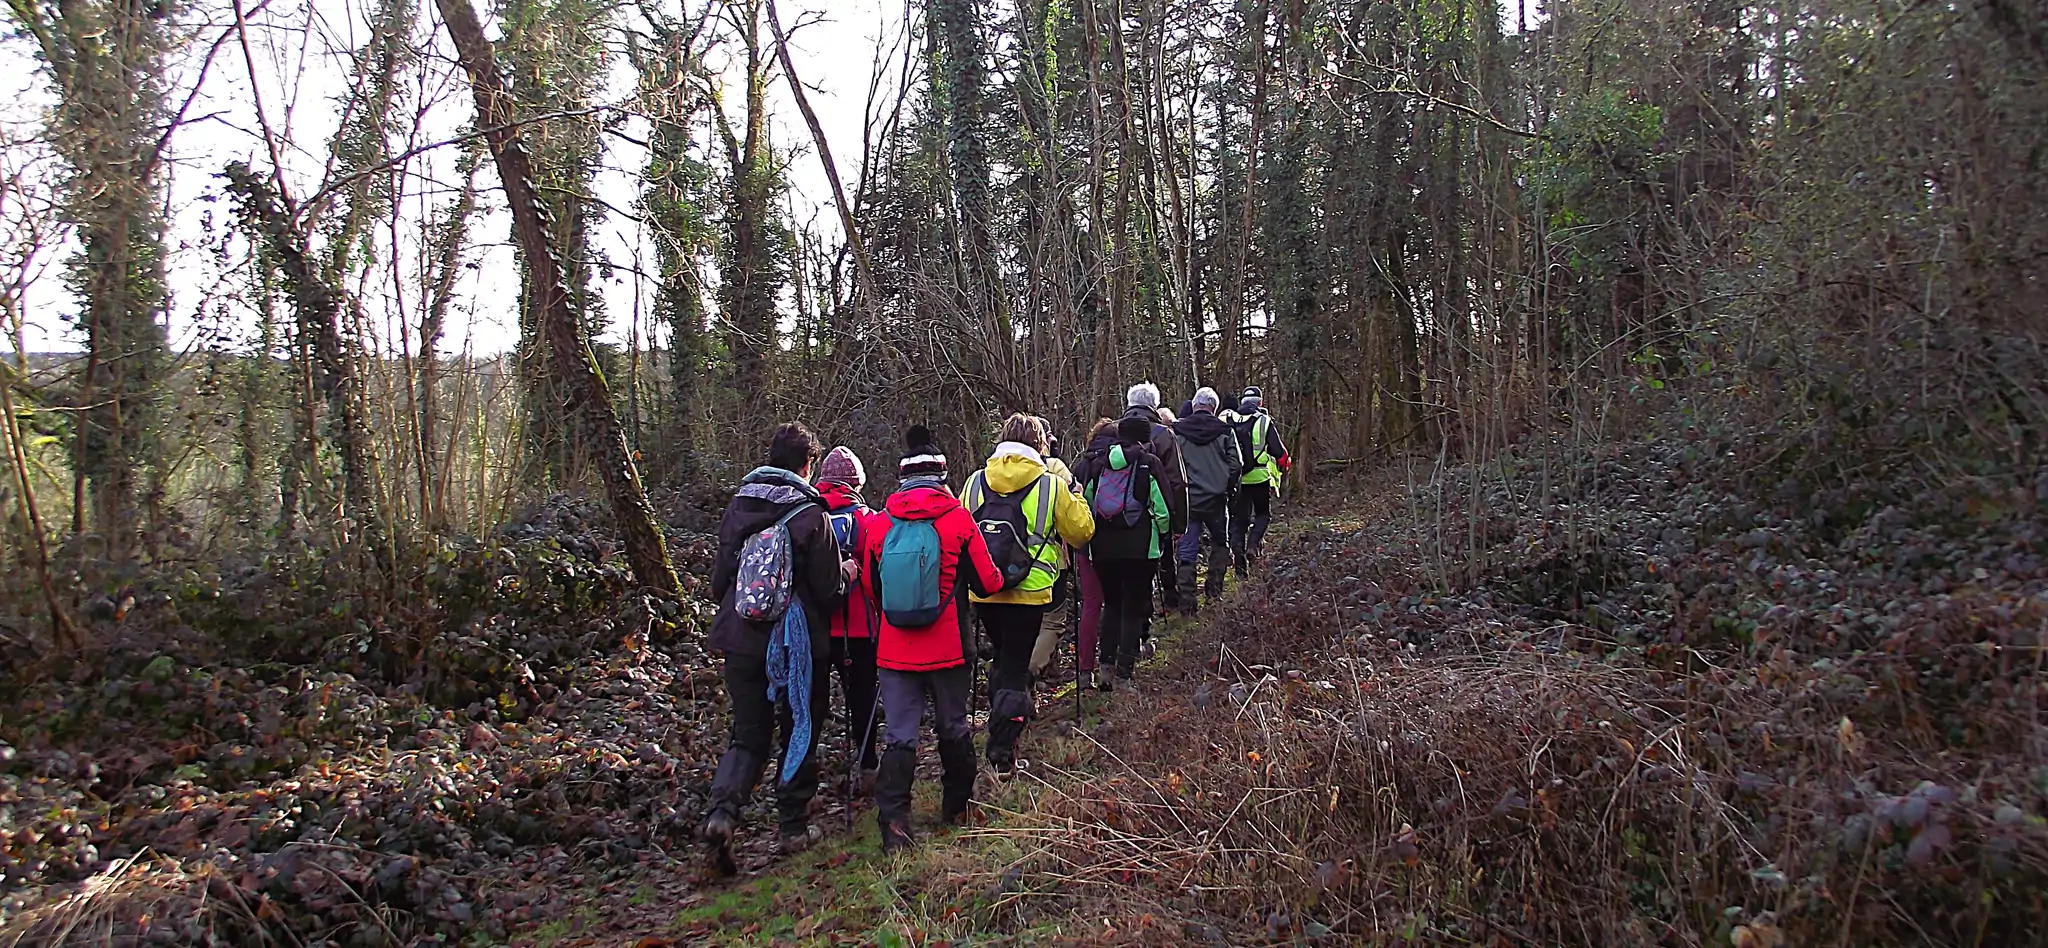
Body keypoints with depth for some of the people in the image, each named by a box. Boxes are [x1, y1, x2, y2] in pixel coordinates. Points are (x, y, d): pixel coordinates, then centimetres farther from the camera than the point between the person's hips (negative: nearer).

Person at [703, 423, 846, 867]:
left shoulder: (736, 508, 2)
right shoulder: (810, 514, -11)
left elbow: (718, 582, 8)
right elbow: (829, 592, -10)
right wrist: (845, 574, 11)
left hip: (741, 642, 4)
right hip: (796, 643, -4)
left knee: (748, 734, 12)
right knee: (799, 733, 12)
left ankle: (723, 809, -10)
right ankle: (794, 826, 19)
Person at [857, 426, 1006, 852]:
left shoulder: (877, 524, -2)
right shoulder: (958, 520, -9)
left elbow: (870, 586, 10)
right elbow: (987, 582, -2)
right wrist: (1003, 573, 21)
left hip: (894, 651, 1)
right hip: (948, 648, -1)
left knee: (899, 735, 4)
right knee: (953, 727, 17)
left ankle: (894, 824, -5)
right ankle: (958, 808, 31)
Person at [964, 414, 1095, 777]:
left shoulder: (975, 482, 4)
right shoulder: (1051, 485, -7)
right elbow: (1081, 530, 1)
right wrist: (1076, 499, 19)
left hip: (983, 591, 4)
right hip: (1028, 591, -3)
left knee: (1003, 657, 23)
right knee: (1015, 666, 4)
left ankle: (1003, 732, 27)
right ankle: (1003, 753, 0)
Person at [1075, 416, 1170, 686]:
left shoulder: (1095, 463, 7)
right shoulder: (1149, 464, -4)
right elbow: (1162, 507, -5)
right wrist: (1162, 532, 13)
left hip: (1102, 547, 4)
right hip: (1140, 548, -4)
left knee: (1111, 604, 18)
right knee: (1134, 608, 5)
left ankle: (1106, 666, 9)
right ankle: (1124, 671, 1)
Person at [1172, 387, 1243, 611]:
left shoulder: (1178, 431, -1)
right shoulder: (1225, 431, -1)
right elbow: (1236, 464, -2)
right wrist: (1227, 489, 12)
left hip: (1187, 499, 0)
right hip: (1216, 499, 0)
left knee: (1187, 551, 4)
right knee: (1219, 542, 21)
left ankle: (1187, 599, 0)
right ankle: (1214, 587, 17)